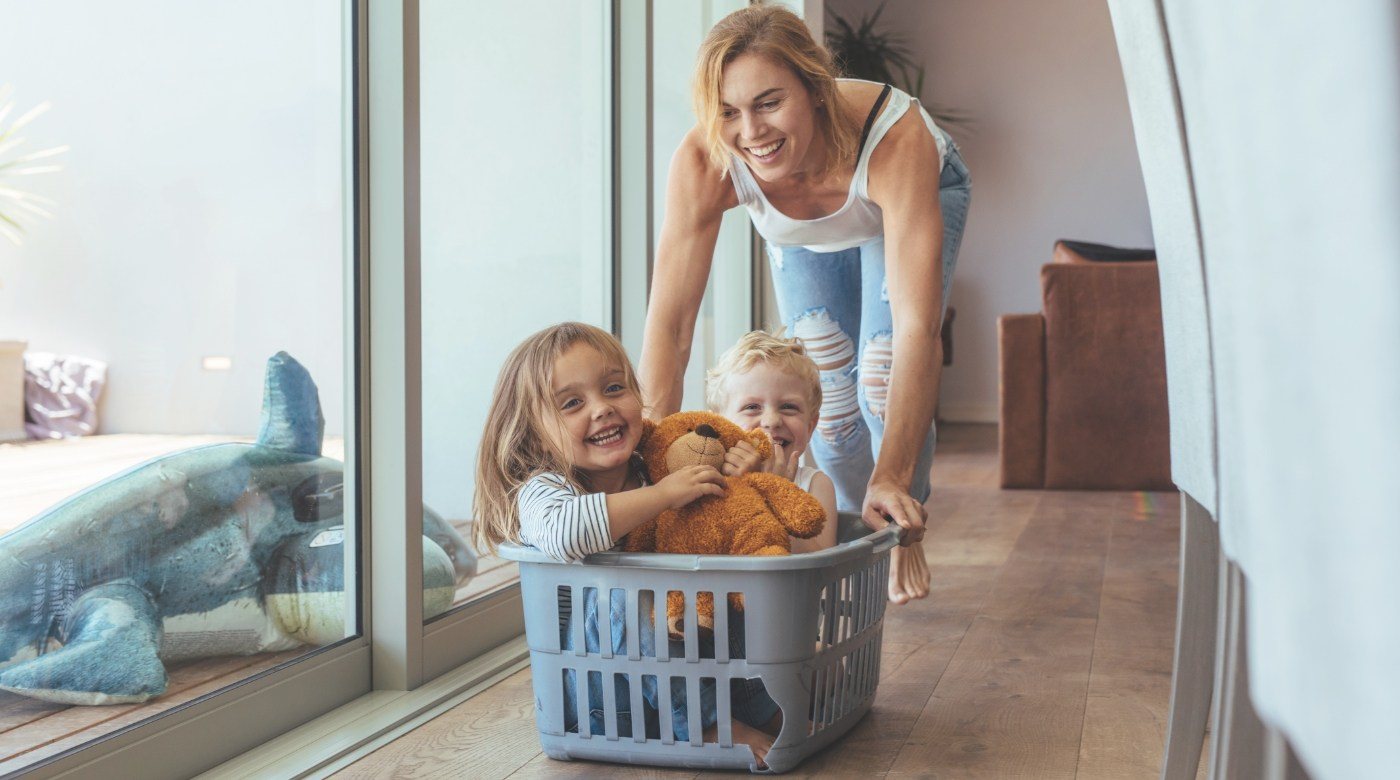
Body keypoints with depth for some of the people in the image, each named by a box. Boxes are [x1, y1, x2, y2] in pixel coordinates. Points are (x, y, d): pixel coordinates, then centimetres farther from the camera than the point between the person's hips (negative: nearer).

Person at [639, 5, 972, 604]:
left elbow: (918, 326, -49)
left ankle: (905, 533, 13)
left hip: (922, 195, -2)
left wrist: (893, 477, -54)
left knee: (881, 382, -17)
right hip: (804, 234, 2)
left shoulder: (896, 137, -46)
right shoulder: (703, 165, -39)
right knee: (829, 396, 0)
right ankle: (856, 524, 32)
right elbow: (669, 323, -37)